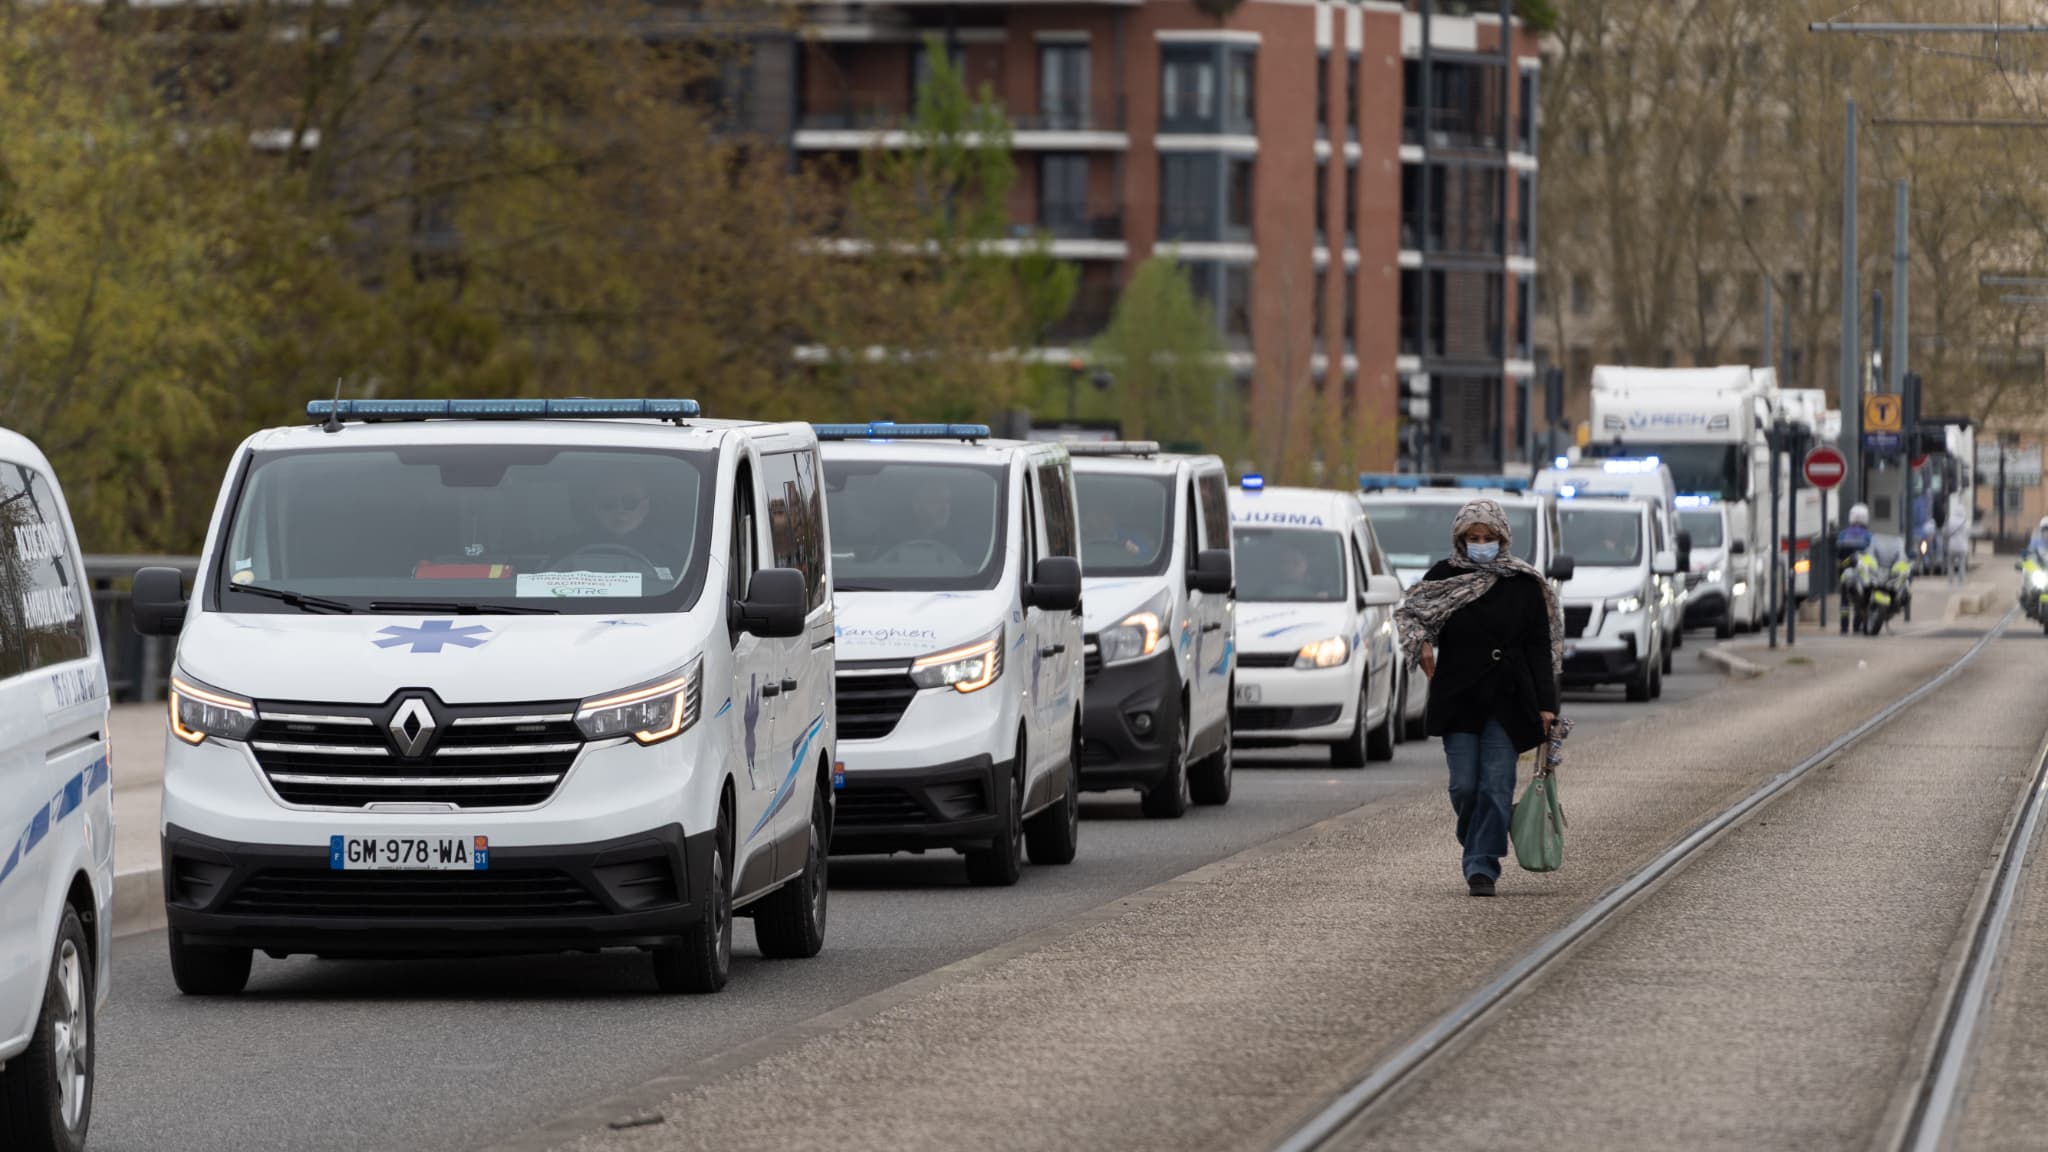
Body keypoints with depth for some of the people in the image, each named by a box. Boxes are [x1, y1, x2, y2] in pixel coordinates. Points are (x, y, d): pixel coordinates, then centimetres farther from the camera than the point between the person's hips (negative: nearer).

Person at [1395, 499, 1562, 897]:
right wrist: (1421, 644, -11)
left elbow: (1540, 649, 4)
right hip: (1458, 698, 1)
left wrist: (1546, 705, -1)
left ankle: (1482, 866, -6)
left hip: (1507, 700, -1)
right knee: (1464, 787, -1)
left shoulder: (1525, 585, 3)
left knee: (1496, 786, -7)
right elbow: (1410, 614, 11)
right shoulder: (1444, 577, 5)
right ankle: (1479, 847, 24)